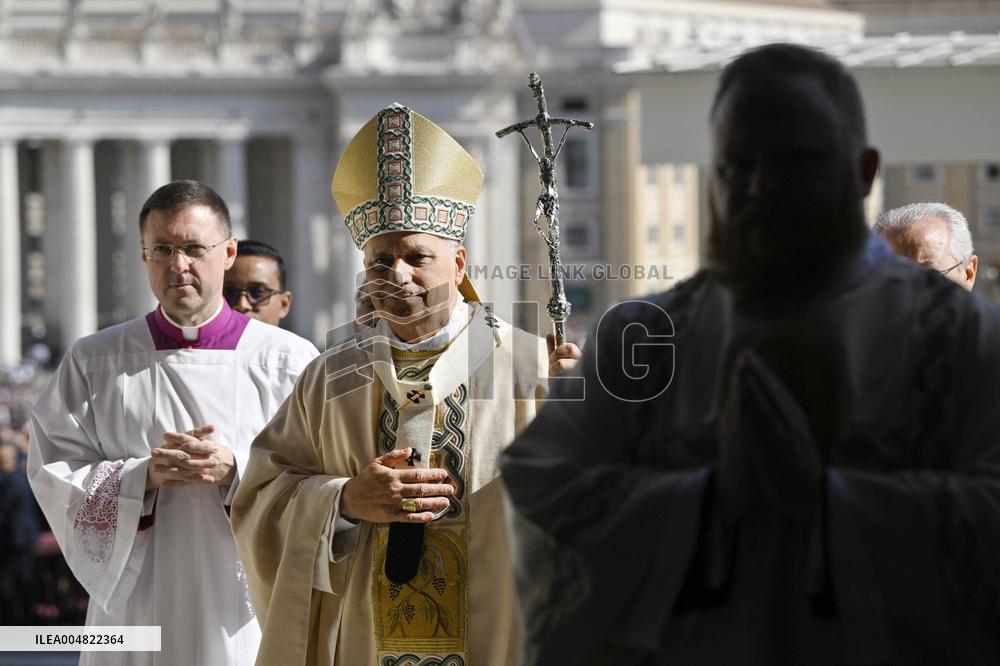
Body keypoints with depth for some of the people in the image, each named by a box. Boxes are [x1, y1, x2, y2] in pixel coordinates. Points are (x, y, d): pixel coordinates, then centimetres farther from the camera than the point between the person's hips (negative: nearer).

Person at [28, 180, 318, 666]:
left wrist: (235, 470, -19)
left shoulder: (285, 359, 1)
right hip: (136, 604, 1)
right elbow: (54, 472, 0)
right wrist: (144, 476, -15)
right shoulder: (94, 362, 6)